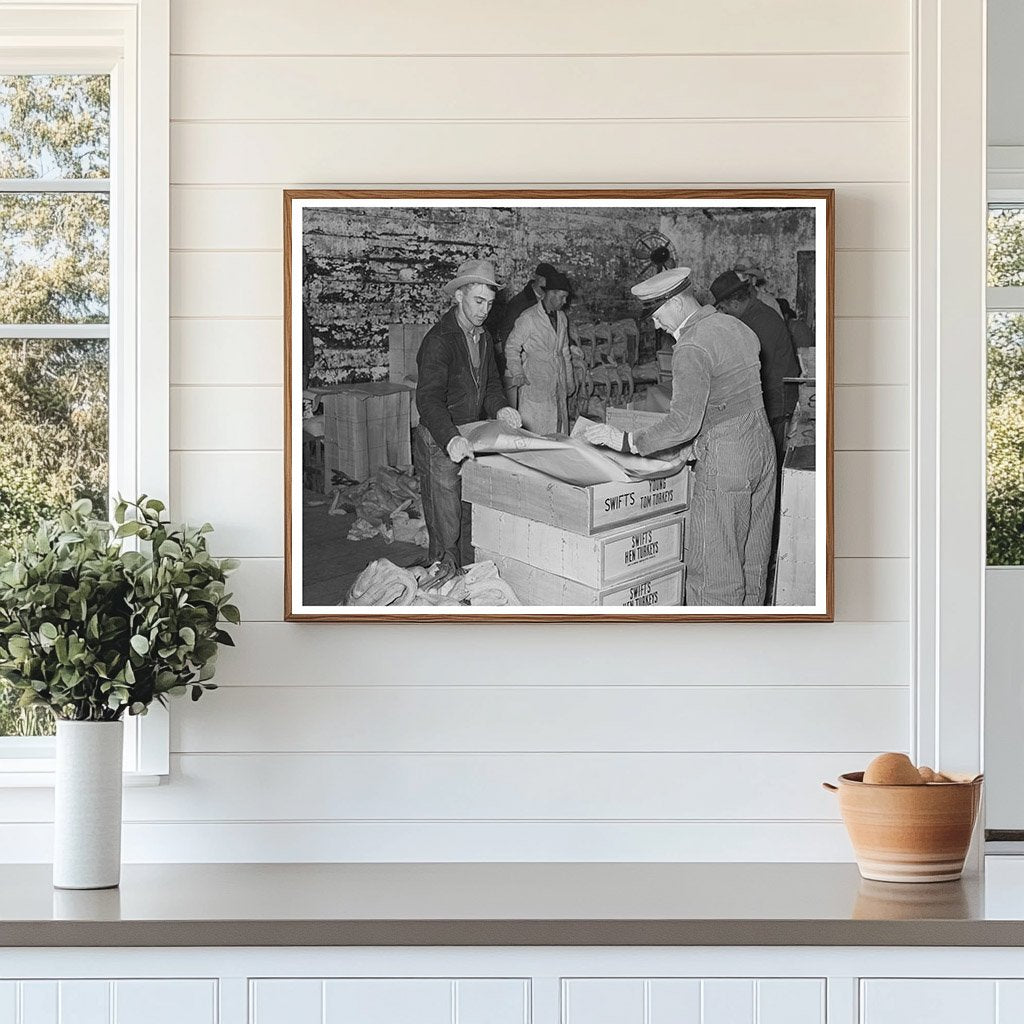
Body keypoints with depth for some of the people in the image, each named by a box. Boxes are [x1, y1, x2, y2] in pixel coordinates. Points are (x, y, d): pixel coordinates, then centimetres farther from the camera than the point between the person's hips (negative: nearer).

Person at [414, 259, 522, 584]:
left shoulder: (482, 339, 11)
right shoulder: (439, 340, -18)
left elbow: (490, 384, 18)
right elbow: (428, 398, -27)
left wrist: (500, 408, -6)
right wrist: (450, 438, -43)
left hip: (472, 441, 8)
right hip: (439, 444, -8)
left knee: (471, 524, 11)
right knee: (445, 529, -5)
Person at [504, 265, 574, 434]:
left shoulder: (561, 318, 14)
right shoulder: (528, 318, -8)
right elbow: (511, 347, -3)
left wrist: (569, 381, 22)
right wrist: (517, 374, -14)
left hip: (558, 386, 7)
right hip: (535, 384, -7)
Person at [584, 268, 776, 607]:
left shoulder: (692, 348, -17)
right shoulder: (736, 327, 10)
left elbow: (684, 423, -23)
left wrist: (627, 441, -17)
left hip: (724, 461, -9)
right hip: (762, 447, 9)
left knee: (712, 569, -4)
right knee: (751, 562, 16)